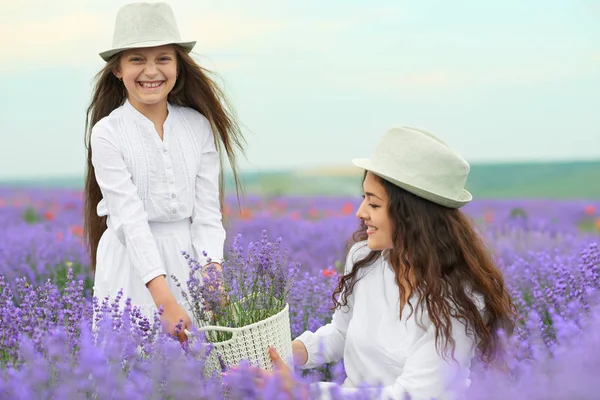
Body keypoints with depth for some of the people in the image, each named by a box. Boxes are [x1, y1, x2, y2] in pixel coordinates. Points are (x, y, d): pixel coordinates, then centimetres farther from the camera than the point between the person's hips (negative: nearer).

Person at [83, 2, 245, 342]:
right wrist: (165, 300, -26)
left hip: (191, 259, 3)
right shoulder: (107, 133, -9)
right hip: (132, 262, -2)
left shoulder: (199, 126, 0)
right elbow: (130, 218, -17)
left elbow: (207, 211, -1)